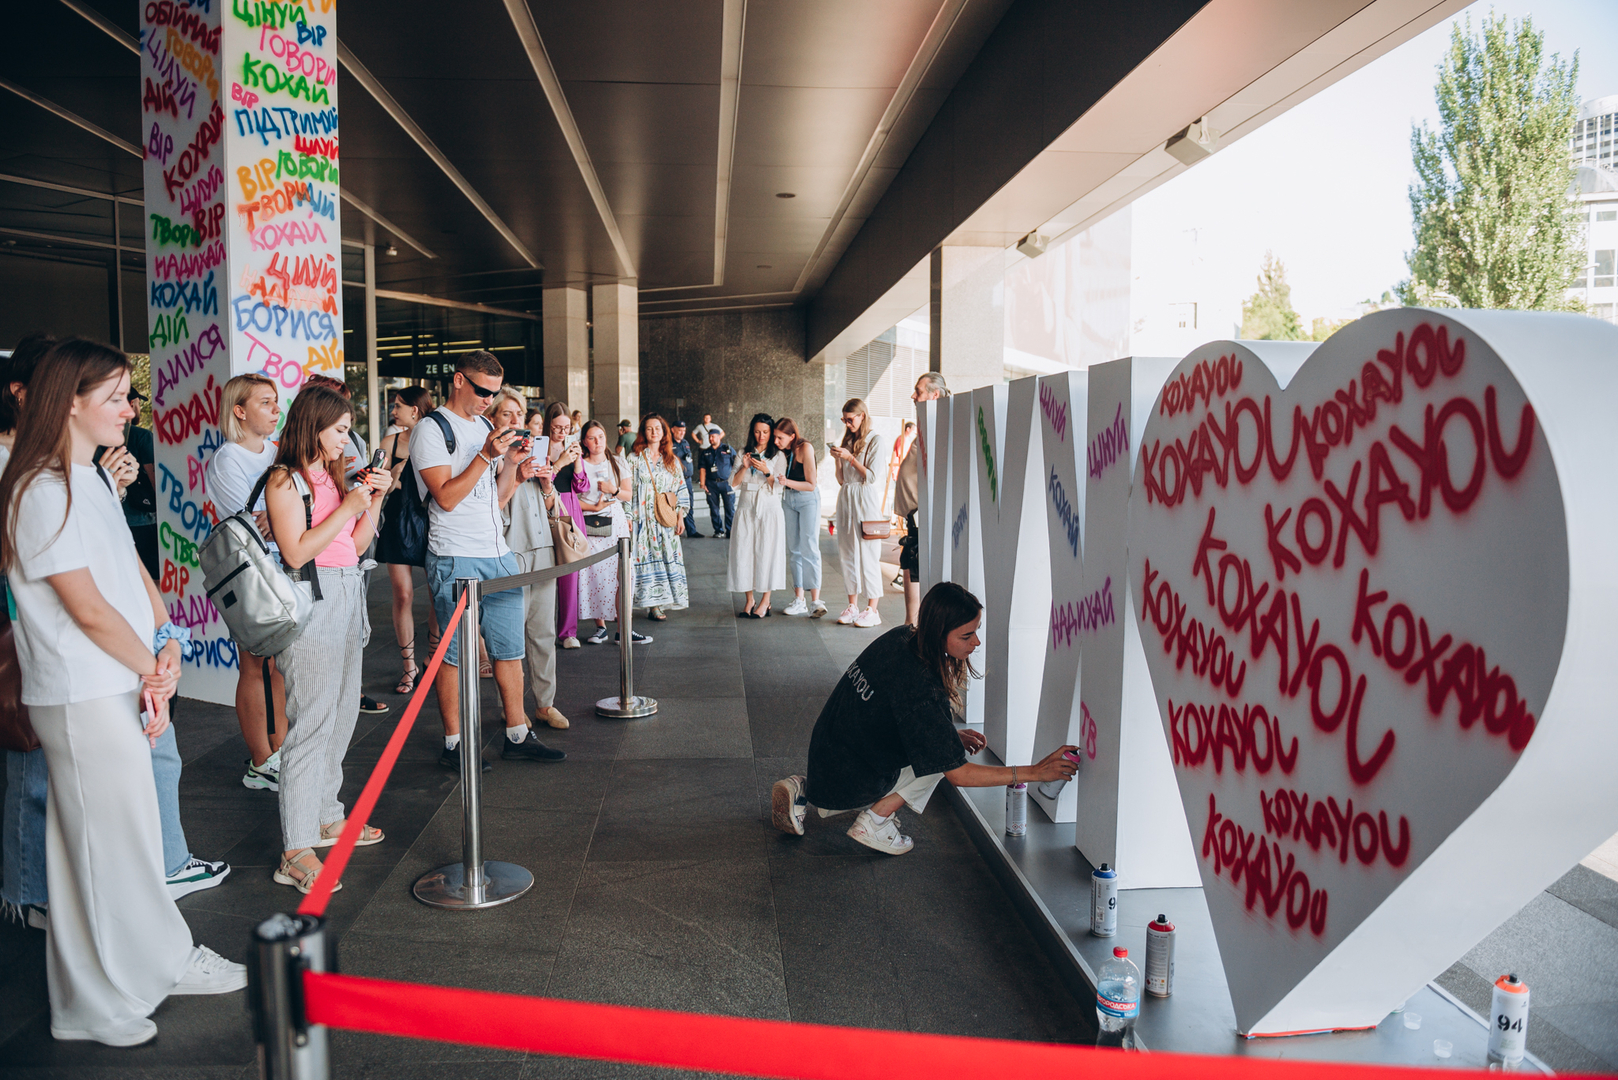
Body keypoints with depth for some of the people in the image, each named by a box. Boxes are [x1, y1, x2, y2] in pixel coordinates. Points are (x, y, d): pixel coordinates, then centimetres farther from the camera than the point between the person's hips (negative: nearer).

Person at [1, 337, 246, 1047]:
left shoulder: (91, 481, 12)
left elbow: (133, 569, 12)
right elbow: (86, 606, -18)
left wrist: (166, 643, -2)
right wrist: (153, 672, -7)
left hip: (122, 687, 9)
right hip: (82, 696, -9)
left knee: (131, 829, 18)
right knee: (105, 838, 3)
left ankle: (166, 961, 32)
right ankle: (99, 1005, 19)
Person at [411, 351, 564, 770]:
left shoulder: (486, 426, 17)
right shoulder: (431, 430, -5)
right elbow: (446, 497, -15)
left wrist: (512, 462, 1)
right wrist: (485, 456, -18)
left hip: (500, 554, 7)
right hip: (456, 560, -7)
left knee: (510, 648, 9)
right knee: (455, 653, 0)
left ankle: (517, 735, 18)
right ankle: (454, 743, 10)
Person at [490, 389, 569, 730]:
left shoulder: (533, 452, 18)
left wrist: (546, 484, 2)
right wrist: (517, 478, -21)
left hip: (542, 549, 6)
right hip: (509, 552, -6)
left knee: (544, 631, 8)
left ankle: (545, 703, 15)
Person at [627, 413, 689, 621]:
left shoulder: (672, 461, 12)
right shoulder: (634, 458, 4)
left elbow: (681, 489, 11)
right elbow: (627, 489, 0)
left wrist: (680, 516, 2)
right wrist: (627, 517, -7)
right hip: (642, 517, -3)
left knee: (665, 556, -2)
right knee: (645, 556, -5)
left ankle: (657, 605, 3)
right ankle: (652, 604, -2)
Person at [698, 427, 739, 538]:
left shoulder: (728, 449, 5)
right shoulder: (705, 452, 10)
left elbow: (737, 465, 6)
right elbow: (702, 468, 7)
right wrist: (702, 484, -2)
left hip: (726, 483, -2)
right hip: (711, 484, 2)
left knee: (730, 508, -2)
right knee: (714, 509, 4)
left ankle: (730, 531, 6)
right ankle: (718, 531, 12)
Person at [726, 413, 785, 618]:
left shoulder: (778, 456, 5)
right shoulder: (744, 454, 14)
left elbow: (778, 486, -3)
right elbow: (734, 483, 6)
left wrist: (766, 472, -18)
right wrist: (744, 467, -9)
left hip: (769, 508, -3)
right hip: (746, 508, 3)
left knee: (766, 552, -6)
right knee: (744, 552, -1)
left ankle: (765, 602, 2)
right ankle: (749, 600, 9)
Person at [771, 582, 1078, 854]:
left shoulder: (901, 637, -5)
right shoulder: (919, 687, -29)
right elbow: (957, 774, -23)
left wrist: (951, 732, 5)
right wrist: (1034, 772, -22)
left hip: (822, 762, 7)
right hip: (846, 785, -7)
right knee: (941, 752, -3)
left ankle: (804, 792, 17)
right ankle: (875, 821, 0)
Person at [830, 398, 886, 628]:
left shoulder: (874, 442, -3)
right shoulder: (848, 441, 14)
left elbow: (871, 476, -11)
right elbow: (841, 479, 15)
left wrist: (850, 458, -14)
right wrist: (838, 460, -1)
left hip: (864, 500, -7)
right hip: (846, 498, 7)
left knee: (867, 553, -7)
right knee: (847, 553, 6)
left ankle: (872, 610, -5)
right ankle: (852, 606, 13)